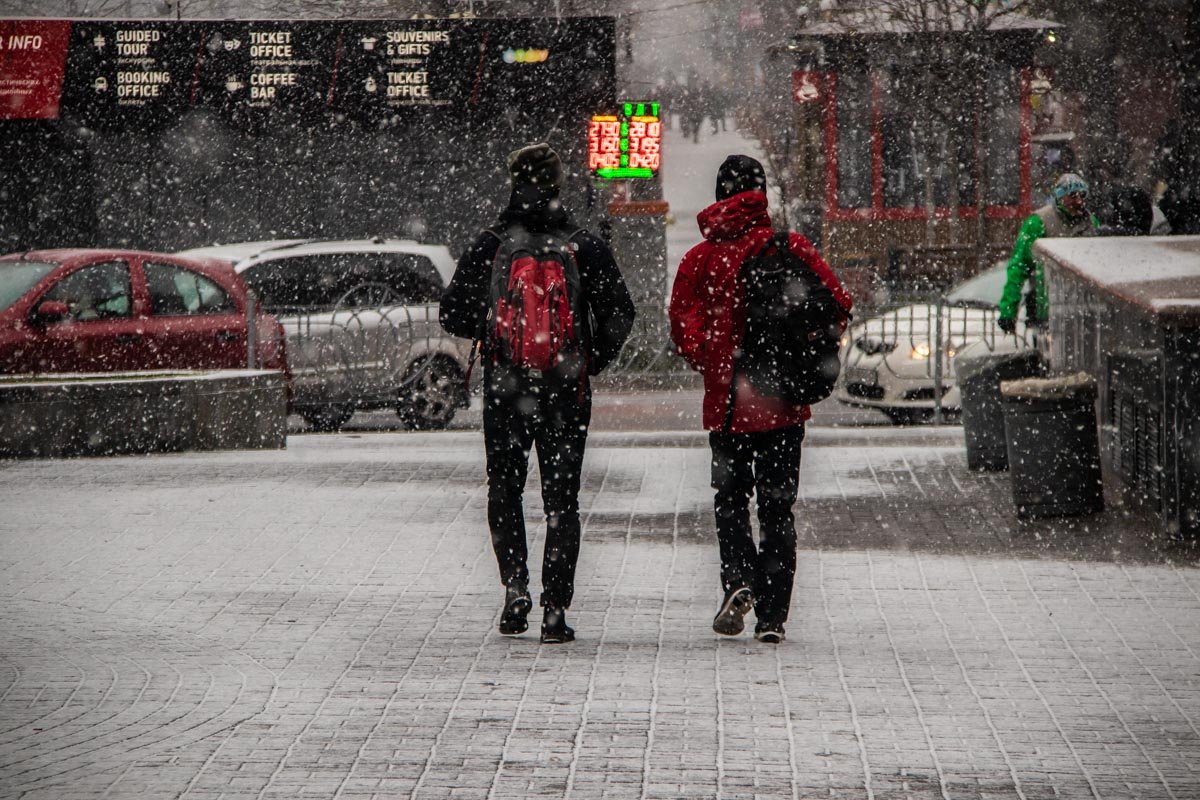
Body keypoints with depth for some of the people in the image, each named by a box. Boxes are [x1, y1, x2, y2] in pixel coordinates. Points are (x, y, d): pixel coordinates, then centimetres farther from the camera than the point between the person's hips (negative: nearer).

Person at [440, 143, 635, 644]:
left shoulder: (489, 246, -3)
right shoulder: (584, 247, -2)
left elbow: (454, 315, -2)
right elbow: (619, 315, -2)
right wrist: (593, 361, 13)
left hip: (504, 390, 0)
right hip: (567, 391, 0)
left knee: (504, 491, 15)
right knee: (562, 499, 6)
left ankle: (515, 585, -3)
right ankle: (555, 609, 0)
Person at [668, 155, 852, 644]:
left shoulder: (700, 257, 0)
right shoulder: (791, 248, 1)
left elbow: (682, 323, -8)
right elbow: (837, 304, -5)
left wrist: (709, 366, 6)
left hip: (726, 401, 0)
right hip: (783, 401, 0)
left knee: (730, 497, 14)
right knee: (777, 505, 7)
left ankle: (738, 579, -11)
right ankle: (771, 616, 4)